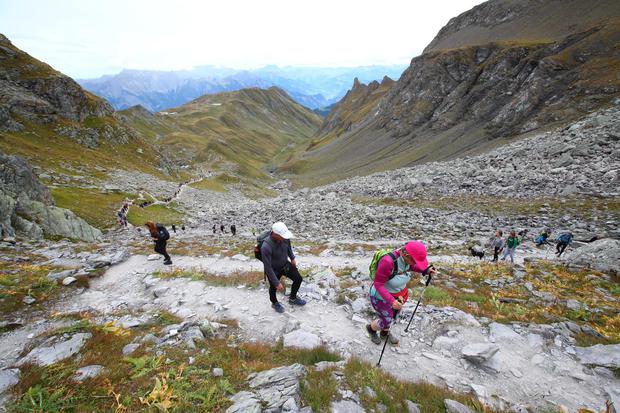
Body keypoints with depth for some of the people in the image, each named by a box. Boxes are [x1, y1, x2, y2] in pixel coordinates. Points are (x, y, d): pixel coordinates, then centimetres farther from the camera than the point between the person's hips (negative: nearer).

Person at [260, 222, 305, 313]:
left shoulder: (285, 238, -23)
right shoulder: (266, 247, -40)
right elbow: (268, 267, -31)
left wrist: (292, 258, 12)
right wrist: (277, 283, -26)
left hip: (285, 264, 5)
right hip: (273, 269, -5)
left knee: (298, 278, 11)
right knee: (274, 288, 17)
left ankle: (292, 298, 38)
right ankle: (275, 303, 51)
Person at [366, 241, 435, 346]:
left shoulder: (406, 257, -18)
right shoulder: (388, 262, -39)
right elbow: (378, 284, -31)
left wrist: (425, 270, -8)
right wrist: (392, 301, -42)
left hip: (397, 294, 7)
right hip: (381, 297, -7)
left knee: (392, 317, 27)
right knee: (387, 322, 12)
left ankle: (385, 333, 56)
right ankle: (371, 328, 44)